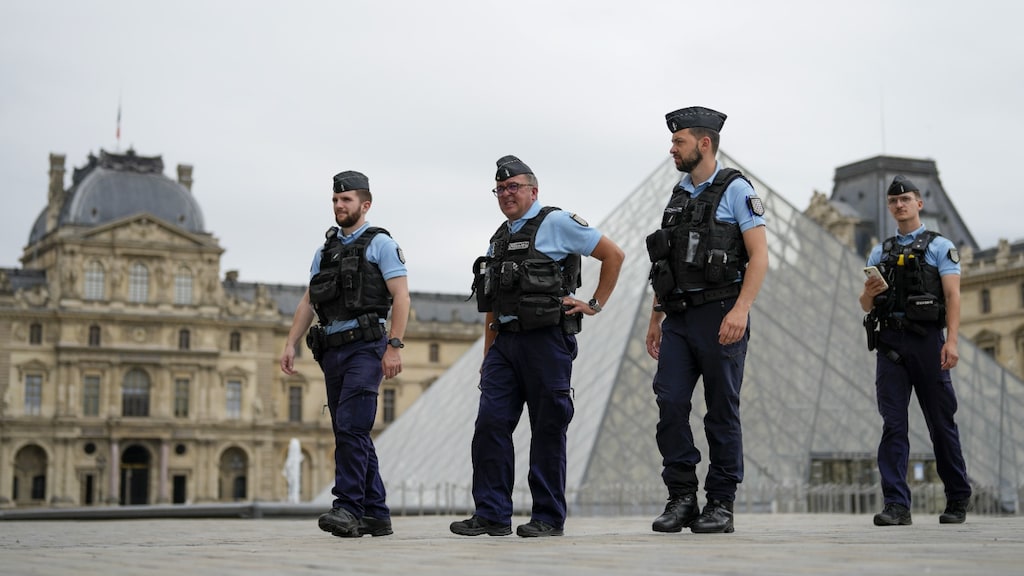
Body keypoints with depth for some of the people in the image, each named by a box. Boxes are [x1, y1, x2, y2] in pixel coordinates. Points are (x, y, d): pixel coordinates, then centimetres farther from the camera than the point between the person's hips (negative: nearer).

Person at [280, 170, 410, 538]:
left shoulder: (379, 243, 1)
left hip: (365, 346, -7)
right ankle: (375, 514, 12)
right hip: (332, 349, 7)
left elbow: (401, 297, -7)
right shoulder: (325, 250, 20)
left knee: (351, 427, -17)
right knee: (350, 433, 7)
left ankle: (348, 508, -19)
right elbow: (308, 302, 17)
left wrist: (394, 346, -17)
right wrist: (291, 345, 6)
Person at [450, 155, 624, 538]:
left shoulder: (556, 223, -1)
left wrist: (595, 304, -3)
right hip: (505, 341, 7)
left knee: (548, 429, -1)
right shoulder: (499, 240, 20)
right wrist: (488, 355, 17)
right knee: (490, 424, -2)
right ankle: (492, 515, 3)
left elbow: (613, 254, 0)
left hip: (546, 339, -6)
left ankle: (549, 518, 6)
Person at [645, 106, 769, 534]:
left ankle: (720, 505, 7)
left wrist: (741, 309, -21)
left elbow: (759, 256, -10)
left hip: (719, 316, -6)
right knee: (670, 404, -5)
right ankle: (681, 499, 2)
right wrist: (656, 317, 19)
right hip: (678, 318, 6)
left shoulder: (735, 190, -2)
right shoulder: (678, 195, 18)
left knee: (722, 412, 0)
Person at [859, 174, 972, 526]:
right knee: (893, 424, -5)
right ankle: (896, 506, -7)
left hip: (926, 340, -3)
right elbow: (866, 305, 16)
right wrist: (869, 293, -9)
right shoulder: (880, 253, 19)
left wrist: (951, 341, -16)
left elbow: (953, 296, -3)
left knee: (941, 422, 3)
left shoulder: (940, 246, 8)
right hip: (890, 343, 3)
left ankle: (958, 499, 18)